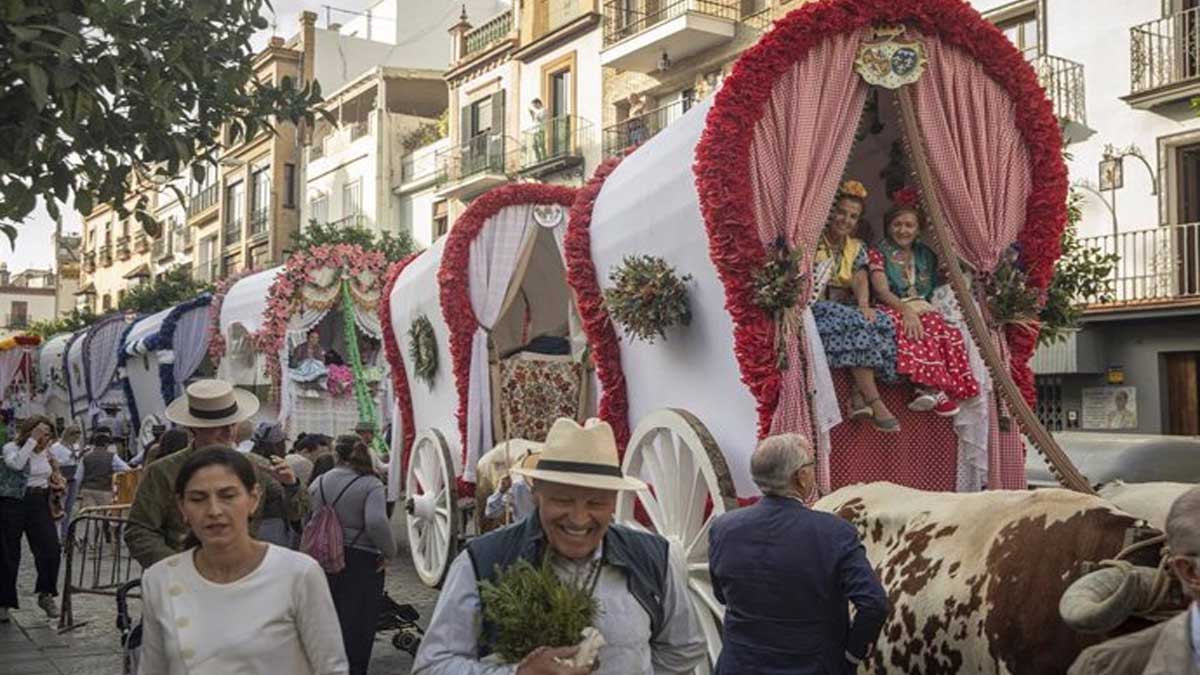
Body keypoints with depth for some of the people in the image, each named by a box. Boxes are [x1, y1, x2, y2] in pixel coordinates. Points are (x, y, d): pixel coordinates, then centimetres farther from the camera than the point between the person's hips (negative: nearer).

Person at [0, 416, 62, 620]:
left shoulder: (46, 452, 10)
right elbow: (16, 464, -29)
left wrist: (56, 484, 12)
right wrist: (32, 440, -27)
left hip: (39, 504, 4)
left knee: (51, 549, -8)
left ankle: (45, 595, 10)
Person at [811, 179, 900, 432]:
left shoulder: (857, 247, 16)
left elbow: (860, 280, 1)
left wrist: (864, 304, -20)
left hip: (848, 309, 5)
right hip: (818, 308, -5)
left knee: (883, 323, -25)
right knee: (857, 324, -32)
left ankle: (858, 394, -31)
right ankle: (874, 401, -35)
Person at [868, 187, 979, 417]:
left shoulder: (925, 255, 20)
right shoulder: (879, 253, 5)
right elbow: (882, 291, -12)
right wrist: (906, 310, -26)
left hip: (922, 309, 4)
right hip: (894, 310, -4)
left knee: (947, 332, -31)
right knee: (913, 331, -39)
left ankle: (930, 387, -41)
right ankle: (936, 391, -46)